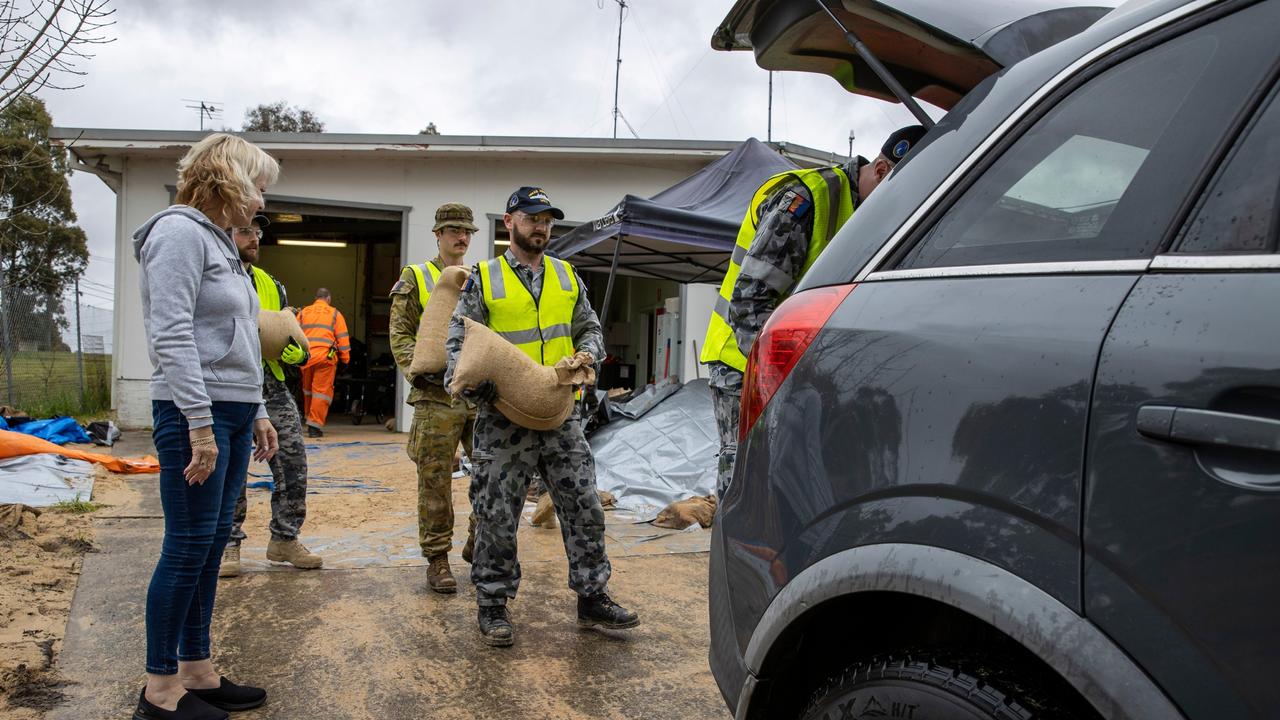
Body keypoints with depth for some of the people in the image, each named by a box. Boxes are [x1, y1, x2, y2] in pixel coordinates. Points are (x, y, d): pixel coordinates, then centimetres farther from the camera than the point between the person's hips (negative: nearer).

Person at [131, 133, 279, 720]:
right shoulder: (180, 232, -10)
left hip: (233, 414, 9)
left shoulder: (219, 241, 19)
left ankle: (196, 671, 21)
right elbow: (171, 336, -18)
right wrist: (201, 424, -22)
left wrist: (256, 413, 20)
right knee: (188, 546, -4)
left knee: (212, 545, 12)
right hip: (194, 412, -9)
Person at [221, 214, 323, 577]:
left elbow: (291, 333, 20)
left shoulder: (271, 285, 19)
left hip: (271, 383, 5)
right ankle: (229, 544, 13)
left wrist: (296, 351, -3)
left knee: (293, 458, 0)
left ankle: (284, 539, 13)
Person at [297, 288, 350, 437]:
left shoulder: (303, 312, 16)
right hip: (325, 357, -3)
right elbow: (342, 338, 5)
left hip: (305, 356, 3)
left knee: (308, 390, 20)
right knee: (322, 391, -2)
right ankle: (315, 426, -8)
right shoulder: (334, 314, 9)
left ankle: (309, 420, 31)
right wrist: (345, 358, 10)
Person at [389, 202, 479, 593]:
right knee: (435, 479, 0)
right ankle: (437, 558, 11)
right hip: (437, 395, -4)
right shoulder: (415, 278, 5)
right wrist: (418, 369, -13)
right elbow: (400, 335, 2)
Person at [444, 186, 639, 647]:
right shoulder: (484, 279, 1)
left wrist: (587, 354, -2)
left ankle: (592, 598, 19)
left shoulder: (567, 277, 13)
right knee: (497, 515, 3)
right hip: (503, 419, -4)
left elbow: (590, 328, 20)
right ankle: (492, 605, 18)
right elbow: (457, 341, 0)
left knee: (583, 506, 6)